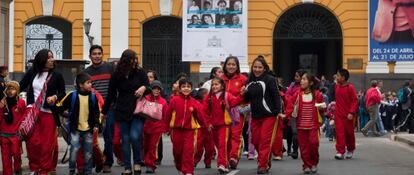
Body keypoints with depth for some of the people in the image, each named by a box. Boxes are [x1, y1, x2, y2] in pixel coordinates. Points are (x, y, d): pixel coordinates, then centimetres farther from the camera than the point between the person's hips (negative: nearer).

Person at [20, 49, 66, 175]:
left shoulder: (57, 76, 0)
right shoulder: (31, 73, 4)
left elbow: (63, 93, 5)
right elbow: (21, 86, 7)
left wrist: (55, 97, -16)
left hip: (48, 113, -1)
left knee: (47, 143, 1)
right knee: (32, 141, 0)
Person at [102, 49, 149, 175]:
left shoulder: (140, 72, -1)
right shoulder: (116, 75, 2)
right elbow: (111, 95, 8)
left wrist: (144, 87, -18)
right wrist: (104, 111, 10)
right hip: (122, 112, 2)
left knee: (135, 136, -16)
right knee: (125, 140, 5)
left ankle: (137, 162, 8)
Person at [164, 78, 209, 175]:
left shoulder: (194, 103, -1)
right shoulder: (174, 100, -4)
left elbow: (200, 116, 2)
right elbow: (168, 114, 0)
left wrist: (206, 125, -1)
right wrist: (166, 128, 2)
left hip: (189, 130, -1)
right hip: (177, 129, 1)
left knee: (188, 151, -8)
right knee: (177, 150, 11)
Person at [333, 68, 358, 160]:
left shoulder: (350, 87, -10)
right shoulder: (337, 86, 6)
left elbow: (355, 101, -11)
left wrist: (352, 113, -18)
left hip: (348, 115, -3)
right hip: (338, 114, 4)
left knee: (349, 133, 10)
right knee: (339, 133, -5)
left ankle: (350, 150, 30)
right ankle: (340, 152, -6)